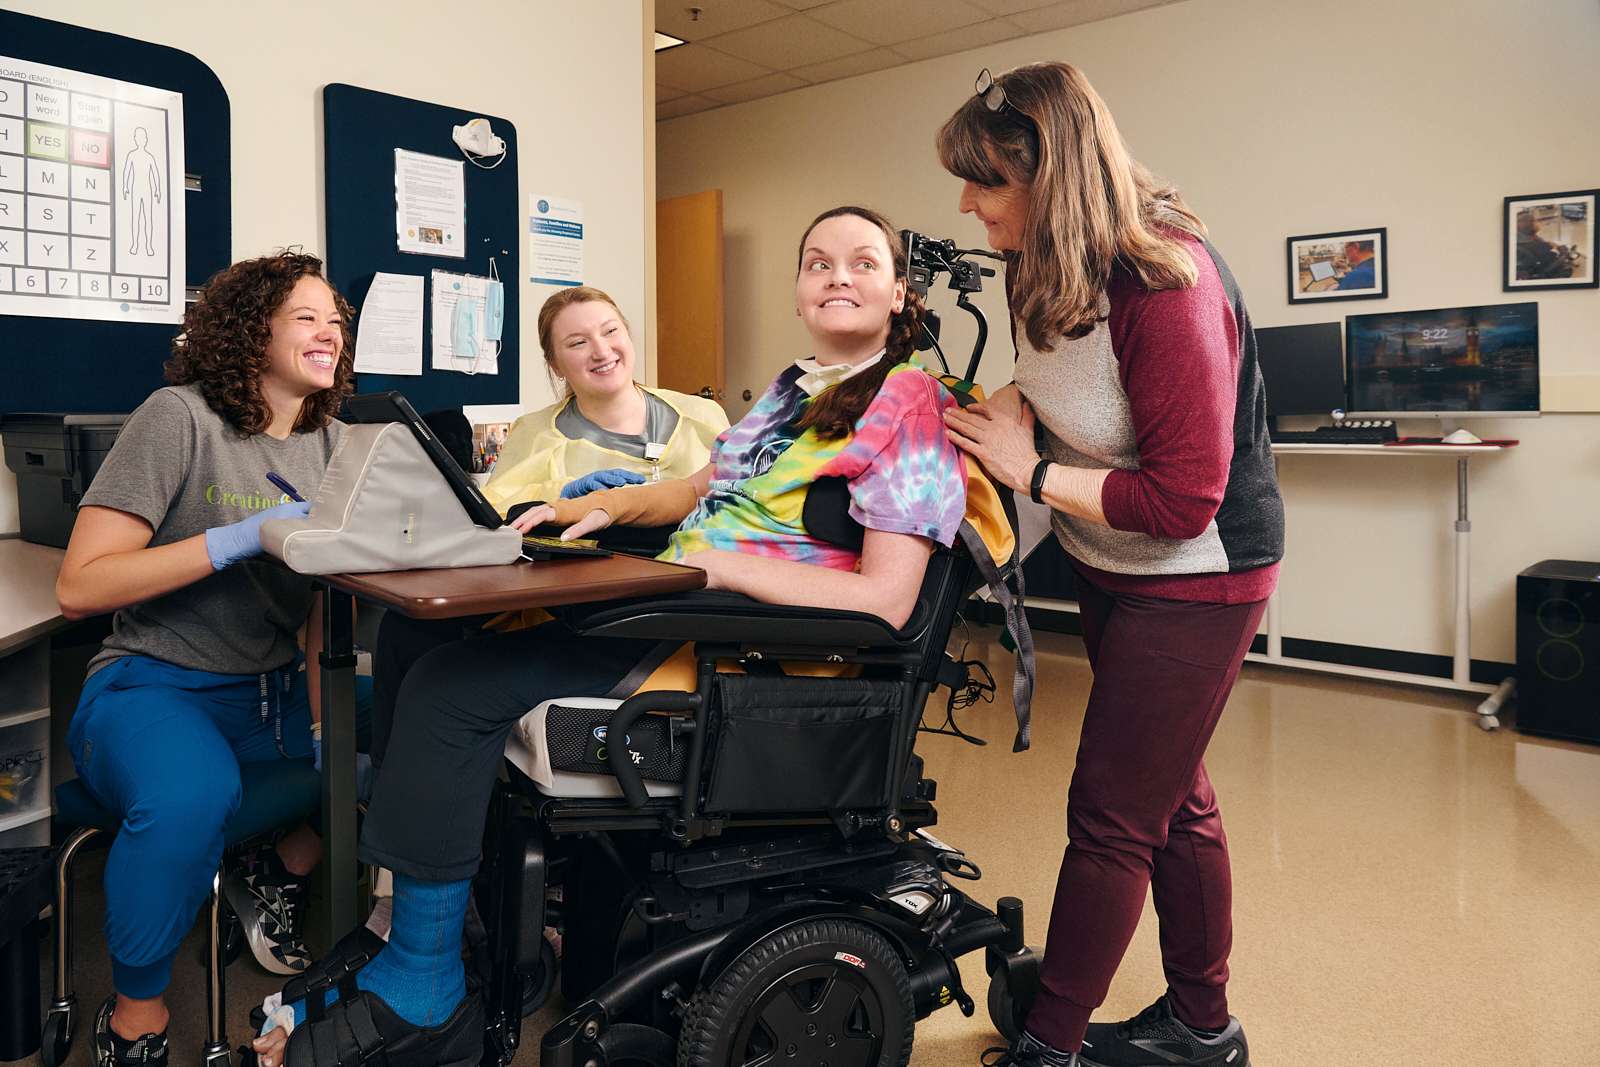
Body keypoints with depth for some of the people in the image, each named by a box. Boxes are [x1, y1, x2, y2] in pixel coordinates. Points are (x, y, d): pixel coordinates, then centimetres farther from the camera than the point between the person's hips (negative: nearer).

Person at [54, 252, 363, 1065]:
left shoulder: (328, 441, 9)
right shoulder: (181, 417, -10)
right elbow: (78, 588, -15)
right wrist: (241, 538, -25)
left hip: (275, 688, 6)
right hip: (154, 687, -5)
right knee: (190, 796, -38)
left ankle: (285, 873, 11)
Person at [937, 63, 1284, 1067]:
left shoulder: (1168, 286, -27)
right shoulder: (1047, 268, -2)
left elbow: (1181, 500, -28)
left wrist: (1030, 470, -21)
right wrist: (1017, 403, -3)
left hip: (1194, 580, -9)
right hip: (1111, 567, 9)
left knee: (1113, 815, 0)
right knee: (1172, 798, 19)